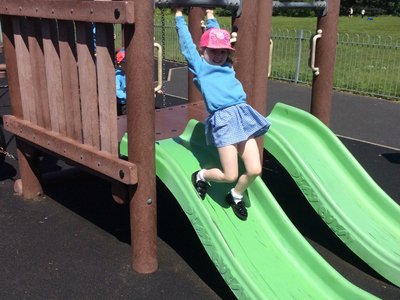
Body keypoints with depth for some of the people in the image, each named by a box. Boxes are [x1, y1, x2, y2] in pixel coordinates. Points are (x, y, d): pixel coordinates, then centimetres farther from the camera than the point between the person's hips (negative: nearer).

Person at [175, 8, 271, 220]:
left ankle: (236, 196, 28)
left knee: (254, 170, -1)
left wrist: (210, 16, 45)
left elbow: (217, 34, 35)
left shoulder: (226, 66, 21)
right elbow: (186, 43, 14)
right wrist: (179, 15, 24)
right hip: (222, 119, -5)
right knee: (230, 175, -6)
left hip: (242, 115, 6)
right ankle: (201, 176, 24)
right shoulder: (199, 66, 9)